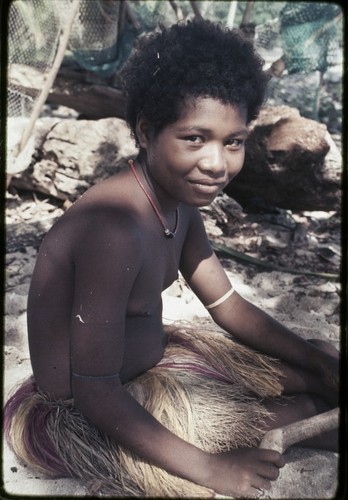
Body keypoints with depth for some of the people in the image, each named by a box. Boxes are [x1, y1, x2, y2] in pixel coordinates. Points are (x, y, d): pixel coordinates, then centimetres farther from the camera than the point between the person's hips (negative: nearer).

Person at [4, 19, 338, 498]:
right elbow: (96, 393, -27)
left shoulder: (178, 201, -4)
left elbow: (229, 306, 4)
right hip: (78, 418, -8)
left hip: (149, 355, 8)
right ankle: (311, 412, 18)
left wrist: (319, 362, -3)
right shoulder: (115, 230, -33)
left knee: (315, 368, 10)